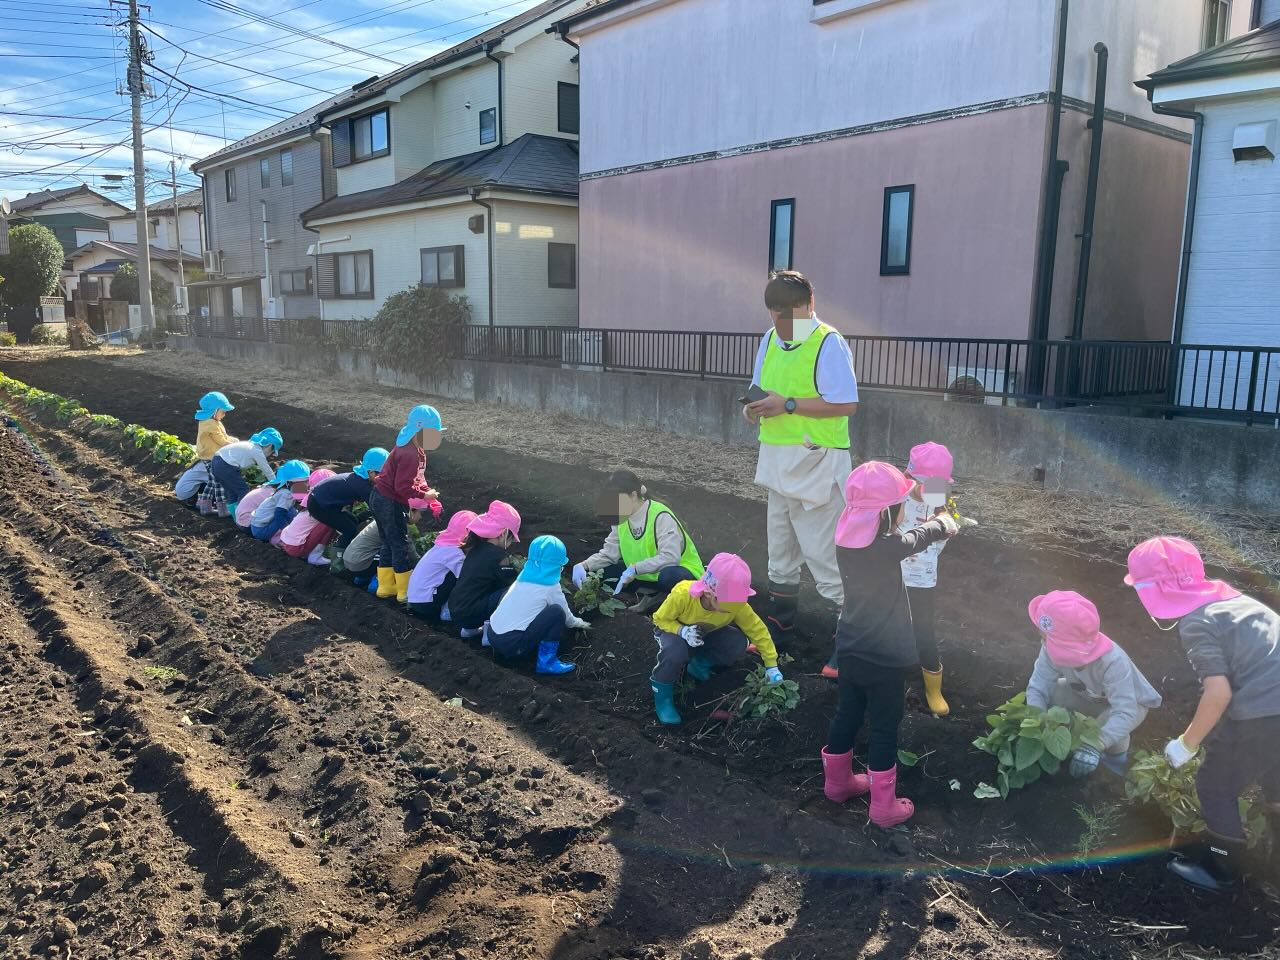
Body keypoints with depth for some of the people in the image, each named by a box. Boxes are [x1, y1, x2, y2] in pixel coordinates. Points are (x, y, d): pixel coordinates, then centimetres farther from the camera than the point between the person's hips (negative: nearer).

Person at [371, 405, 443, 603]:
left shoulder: (415, 450, 10)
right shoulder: (409, 454, -24)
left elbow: (417, 478, 16)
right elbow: (403, 487, -26)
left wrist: (428, 493, 3)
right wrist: (424, 496, -17)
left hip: (380, 500, 11)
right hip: (390, 503, -11)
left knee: (389, 544, 18)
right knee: (401, 545, -2)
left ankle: (386, 586, 27)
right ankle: (406, 592, 5)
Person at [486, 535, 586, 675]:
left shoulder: (524, 577, 12)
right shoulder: (550, 585, -7)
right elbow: (565, 615, 8)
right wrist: (578, 623, 32)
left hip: (492, 635, 8)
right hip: (512, 645, -8)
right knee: (556, 612, -9)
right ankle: (546, 661, -3)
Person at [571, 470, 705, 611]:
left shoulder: (660, 516, -23)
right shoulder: (621, 519, -1)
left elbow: (670, 557, -34)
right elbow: (609, 553, -2)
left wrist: (634, 569, -37)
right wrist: (583, 566, -18)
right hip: (646, 575, 7)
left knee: (668, 576, -41)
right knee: (603, 570, -9)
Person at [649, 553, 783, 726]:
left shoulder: (737, 604, -29)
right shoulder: (682, 595, -39)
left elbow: (757, 629, -17)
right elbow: (660, 619, -22)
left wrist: (771, 665, -14)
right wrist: (682, 631, -40)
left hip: (707, 634, 4)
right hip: (675, 630, -4)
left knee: (739, 644, -24)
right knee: (675, 652, -40)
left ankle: (700, 663, 4)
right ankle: (662, 691, -11)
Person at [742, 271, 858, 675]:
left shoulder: (828, 343, -14)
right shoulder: (770, 340, 9)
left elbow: (847, 404, -20)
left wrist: (788, 404, -22)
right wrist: (753, 409, -8)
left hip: (816, 463, -8)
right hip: (779, 460, 8)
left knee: (823, 555, -7)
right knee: (780, 552, 19)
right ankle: (780, 626, 34)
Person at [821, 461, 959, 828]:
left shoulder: (846, 540, -6)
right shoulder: (888, 546, -25)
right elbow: (919, 537, -6)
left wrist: (932, 526, 13)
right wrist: (943, 522, 15)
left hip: (850, 649, 7)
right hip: (884, 656, -6)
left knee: (847, 714, 22)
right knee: (884, 728, 8)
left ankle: (837, 781, 39)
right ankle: (884, 806, 20)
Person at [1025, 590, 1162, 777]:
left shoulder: (1113, 662, -43)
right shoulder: (1053, 649, -30)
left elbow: (1125, 714, -47)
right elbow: (1038, 688, -26)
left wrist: (1094, 746, -57)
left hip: (1131, 702, -4)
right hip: (1090, 697, 4)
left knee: (1108, 725, -35)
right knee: (1050, 693, -21)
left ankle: (1117, 752, 1)